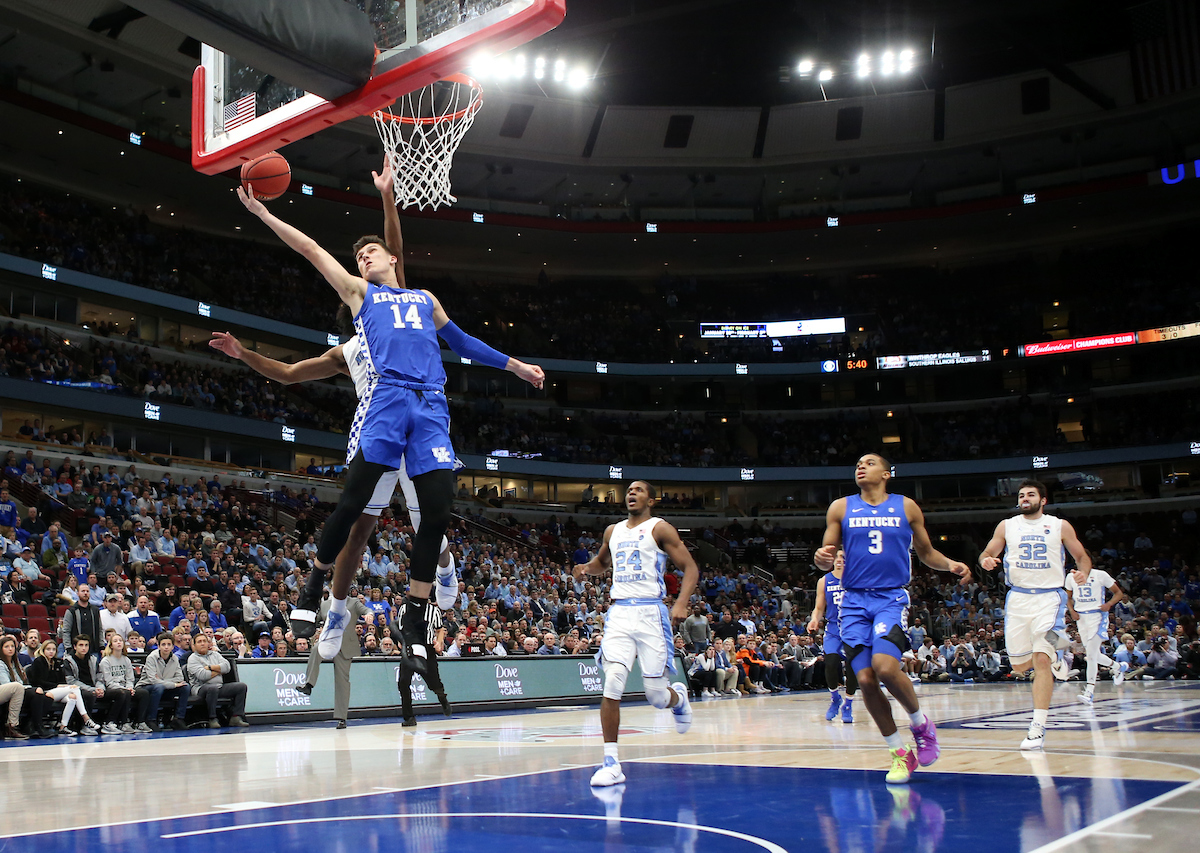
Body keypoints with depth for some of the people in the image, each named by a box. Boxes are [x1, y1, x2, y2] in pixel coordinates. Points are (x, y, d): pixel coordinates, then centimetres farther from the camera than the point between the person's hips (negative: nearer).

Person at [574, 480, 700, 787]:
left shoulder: (659, 529, -1)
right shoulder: (613, 531, 15)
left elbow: (690, 567, -5)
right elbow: (602, 561, 34)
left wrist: (681, 602, -21)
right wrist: (586, 568, 10)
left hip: (650, 613, -4)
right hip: (619, 613, 4)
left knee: (656, 694, -2)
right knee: (612, 684, -14)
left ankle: (679, 697, 37)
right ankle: (611, 762, -10)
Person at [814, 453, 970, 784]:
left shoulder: (906, 507, 8)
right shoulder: (841, 508, 9)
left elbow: (926, 553, 16)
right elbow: (828, 555, 9)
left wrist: (951, 565, -5)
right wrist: (822, 559, -15)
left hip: (892, 598, -2)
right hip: (854, 599, 2)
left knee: (885, 667, -24)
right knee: (865, 679, -8)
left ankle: (920, 722, 5)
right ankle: (900, 752, 11)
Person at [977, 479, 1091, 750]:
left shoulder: (1060, 526, 5)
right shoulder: (1007, 526, 10)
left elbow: (1082, 556, 10)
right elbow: (987, 553, 12)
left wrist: (1083, 572, -13)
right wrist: (985, 561, -13)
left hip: (1050, 597, -3)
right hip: (1018, 598, 3)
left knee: (1041, 659, -16)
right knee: (1019, 664, 6)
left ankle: (1038, 728, -15)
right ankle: (1056, 661, 39)